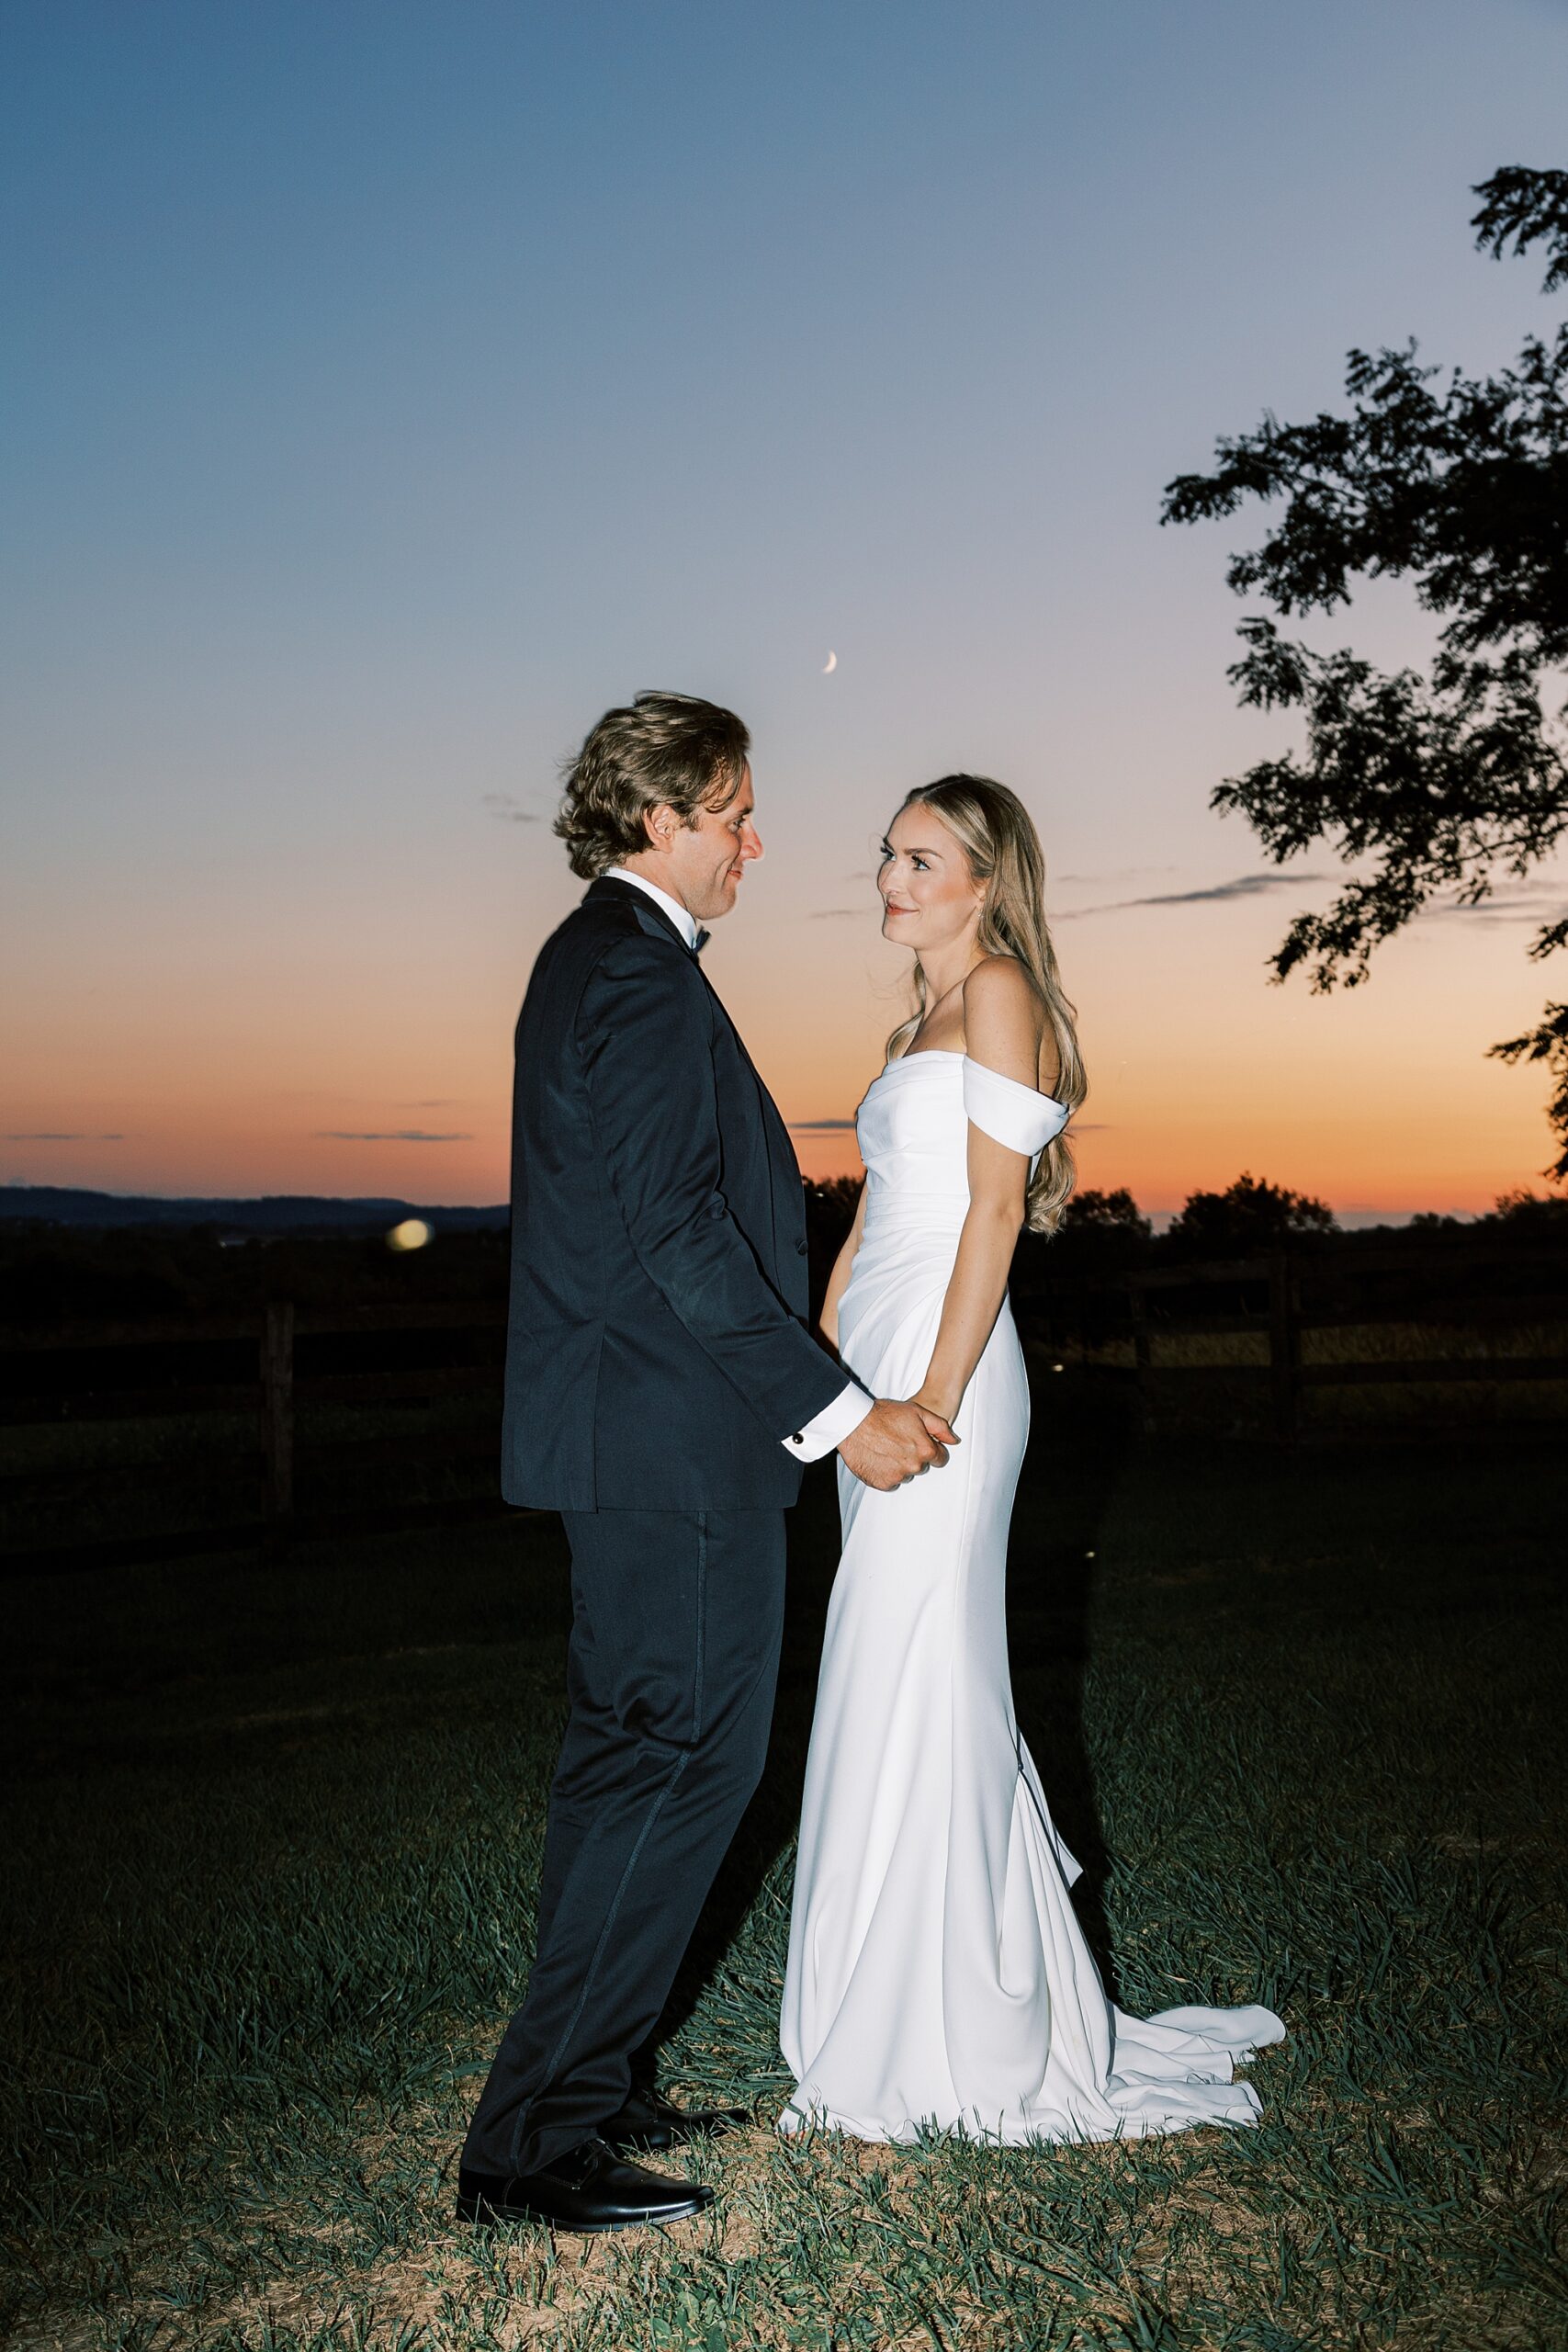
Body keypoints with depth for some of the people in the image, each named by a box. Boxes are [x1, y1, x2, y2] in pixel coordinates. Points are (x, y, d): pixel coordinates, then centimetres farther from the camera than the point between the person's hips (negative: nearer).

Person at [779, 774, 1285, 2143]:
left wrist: (936, 1398, -19)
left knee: (913, 1701, -5)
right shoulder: (924, 1017, 21)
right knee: (898, 1701, 12)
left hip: (943, 1374, -9)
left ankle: (935, 2051, 7)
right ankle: (929, 2018, 24)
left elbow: (996, 1206, -14)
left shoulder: (999, 990, -6)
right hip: (876, 1374, 9)